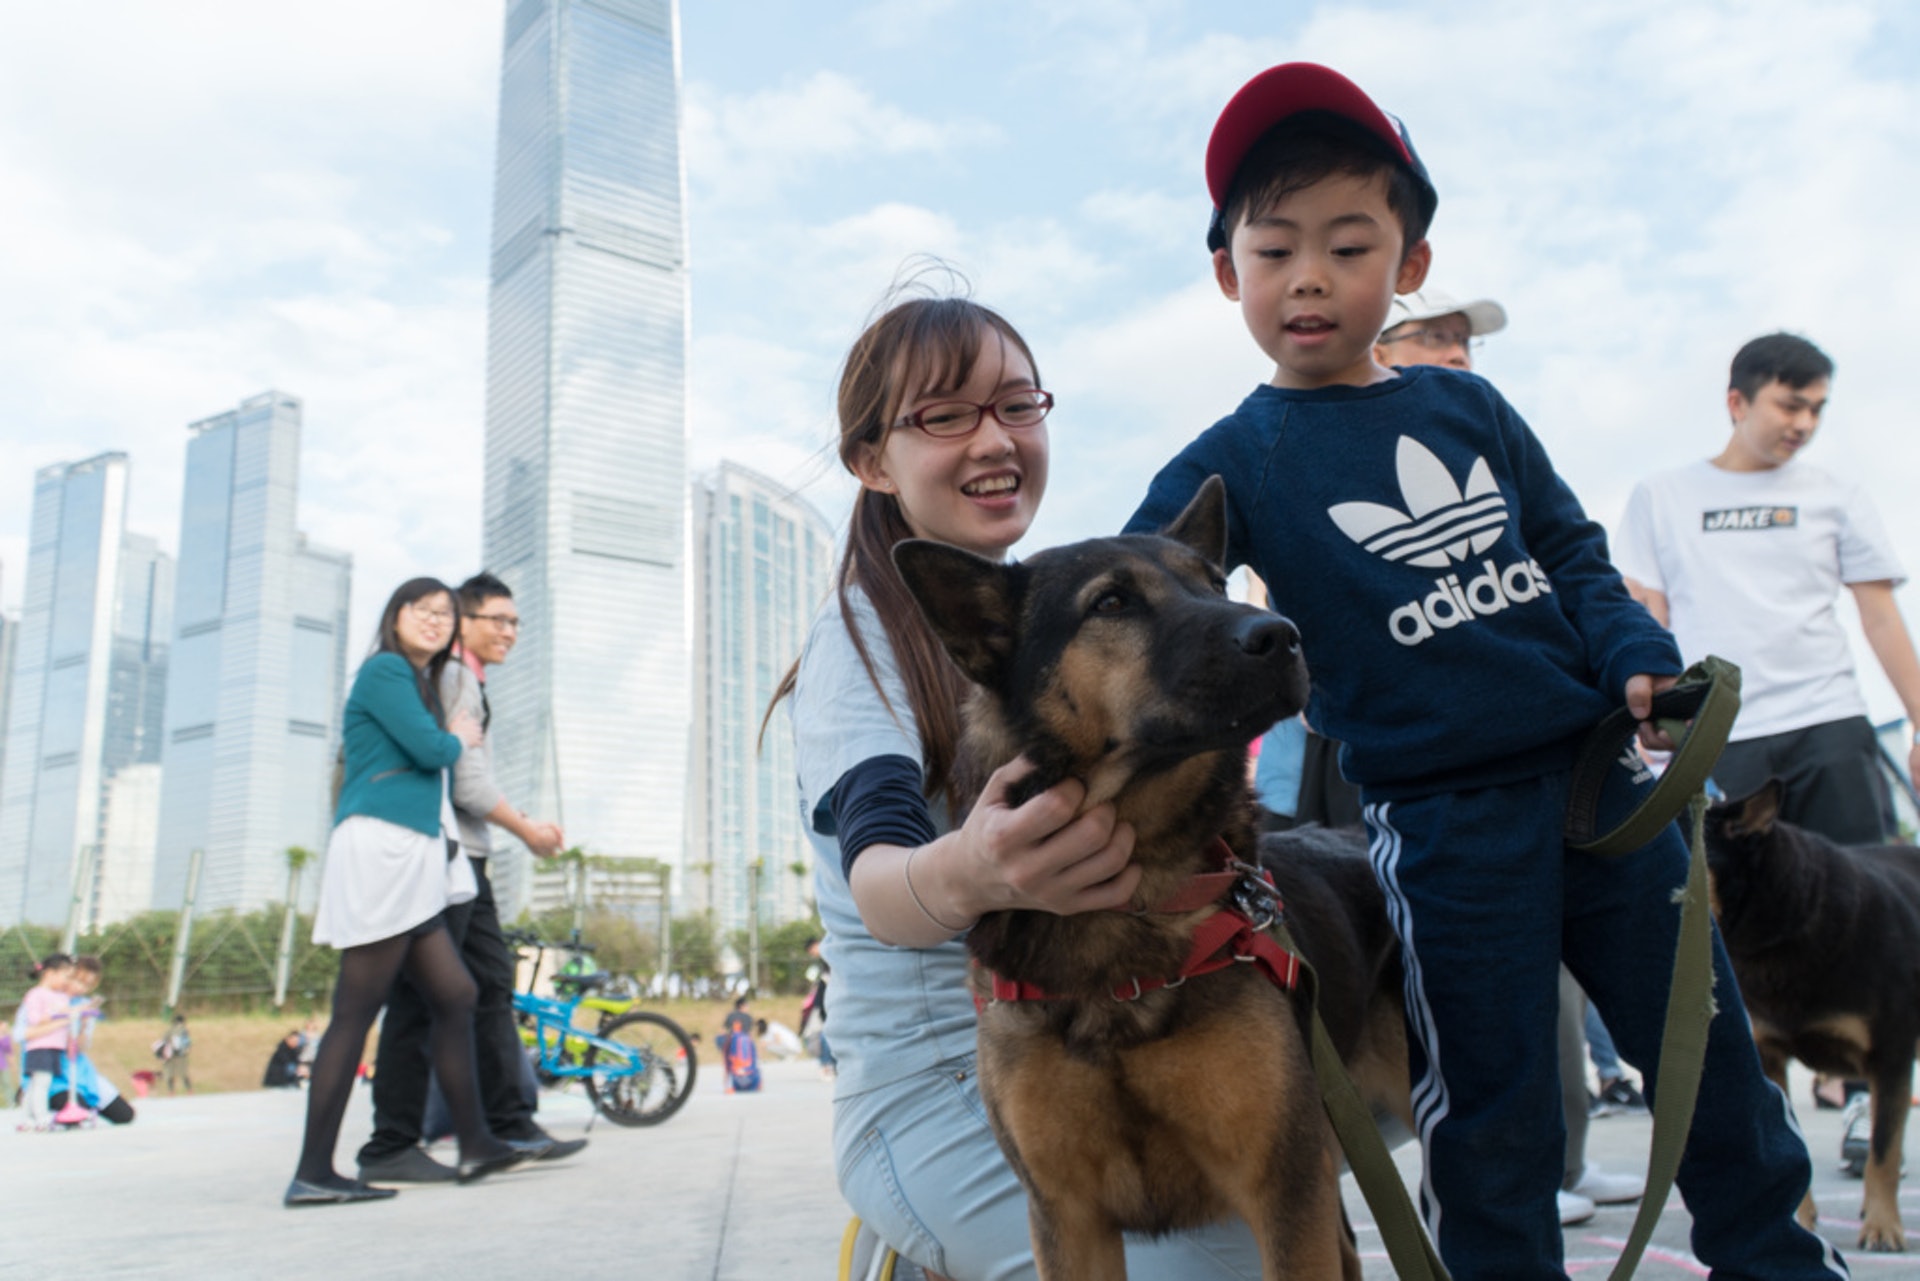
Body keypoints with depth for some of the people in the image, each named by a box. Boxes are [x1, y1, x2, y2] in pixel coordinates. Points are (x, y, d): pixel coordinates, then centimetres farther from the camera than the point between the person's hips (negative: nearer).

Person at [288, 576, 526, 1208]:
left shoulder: (418, 681, 24)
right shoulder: (385, 669, -4)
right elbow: (430, 749, -12)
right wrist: (460, 737, 6)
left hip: (410, 860, 10)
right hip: (380, 850, -10)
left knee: (454, 995, 7)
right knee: (355, 1014, -7)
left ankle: (475, 1144, 12)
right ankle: (313, 1173, -2)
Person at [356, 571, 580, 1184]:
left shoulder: (472, 683, 22)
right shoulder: (447, 675, -9)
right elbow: (461, 778, -16)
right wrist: (527, 829, -6)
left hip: (466, 858, 10)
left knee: (493, 988, 10)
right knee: (420, 1001, -6)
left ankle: (510, 1126, 14)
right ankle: (390, 1148, 1)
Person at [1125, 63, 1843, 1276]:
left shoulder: (1468, 405, 8)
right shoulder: (1232, 466, -4)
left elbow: (1573, 555, 13)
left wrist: (1638, 663, -2)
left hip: (1599, 777, 5)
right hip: (1443, 827, -5)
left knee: (1710, 1042, 18)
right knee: (1492, 1110, 5)